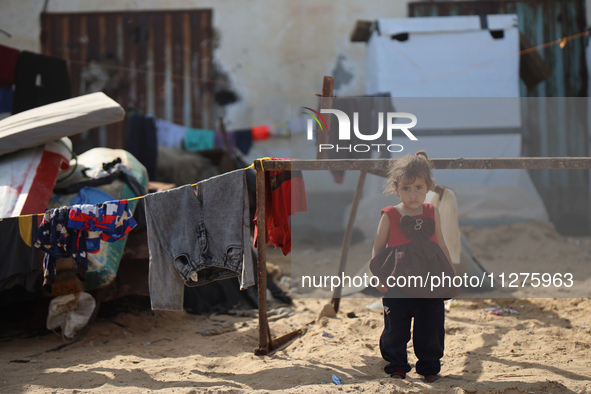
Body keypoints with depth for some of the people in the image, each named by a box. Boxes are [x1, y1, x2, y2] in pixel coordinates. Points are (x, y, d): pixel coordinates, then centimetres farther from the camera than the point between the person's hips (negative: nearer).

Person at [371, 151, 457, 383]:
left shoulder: (432, 213, 5)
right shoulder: (389, 216, -3)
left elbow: (441, 245, 15)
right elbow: (378, 248, 2)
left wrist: (451, 275, 15)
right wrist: (379, 276, -8)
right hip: (397, 286, -2)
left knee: (430, 329, 8)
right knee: (395, 329, 5)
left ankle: (429, 366, 22)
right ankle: (397, 366, 20)